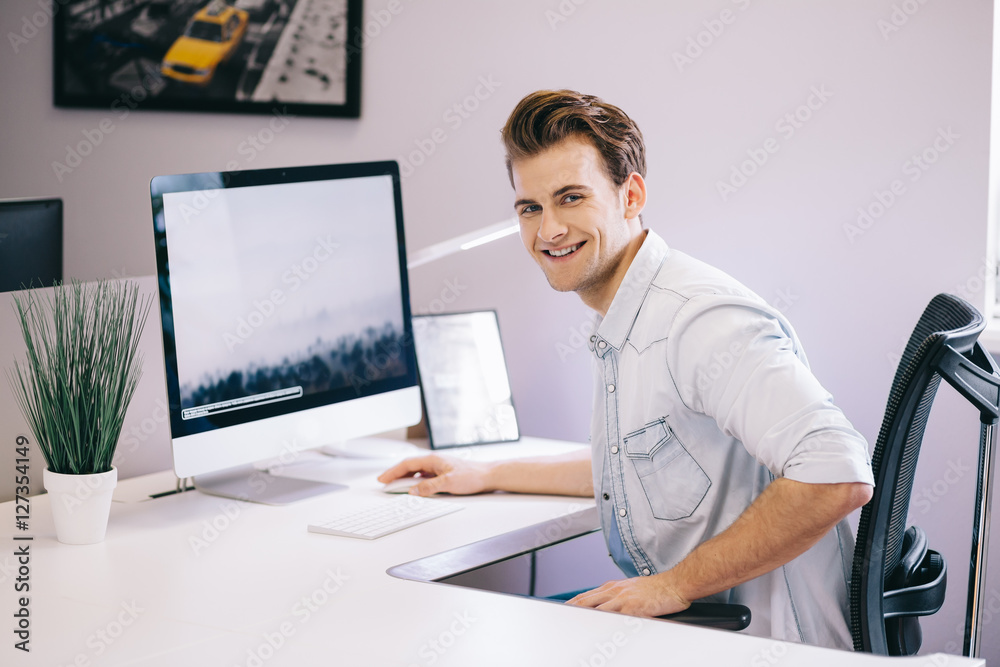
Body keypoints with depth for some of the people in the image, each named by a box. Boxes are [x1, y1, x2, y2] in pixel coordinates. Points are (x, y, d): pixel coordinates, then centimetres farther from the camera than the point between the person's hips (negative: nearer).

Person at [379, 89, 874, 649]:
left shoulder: (701, 319, -22)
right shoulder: (625, 329, 11)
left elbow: (838, 477, -33)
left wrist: (674, 585, -25)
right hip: (682, 623, 9)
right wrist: (486, 476, 26)